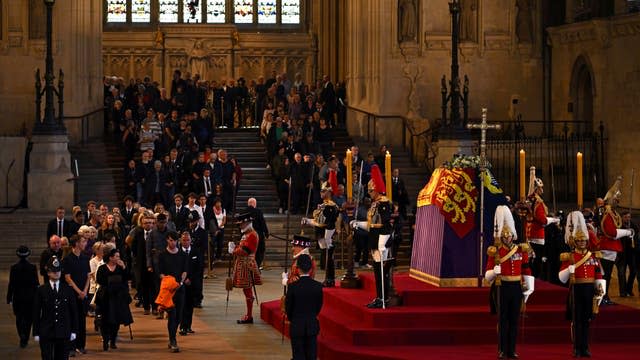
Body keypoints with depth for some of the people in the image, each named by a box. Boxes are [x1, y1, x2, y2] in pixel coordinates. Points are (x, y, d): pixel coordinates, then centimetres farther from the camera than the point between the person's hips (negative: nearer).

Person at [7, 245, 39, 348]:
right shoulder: (33, 267, -10)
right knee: (28, 318, 13)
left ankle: (22, 335, -9)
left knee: (19, 317, 12)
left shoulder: (14, 268, -11)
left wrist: (9, 298, 1)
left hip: (18, 297, 0)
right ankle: (25, 339, 14)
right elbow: (36, 283, -5)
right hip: (30, 297, 0)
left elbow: (11, 284, -7)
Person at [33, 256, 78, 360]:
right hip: (46, 333, -1)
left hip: (64, 333, 1)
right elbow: (36, 313, 2)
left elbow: (74, 311, 7)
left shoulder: (68, 289, 5)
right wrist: (36, 333, -2)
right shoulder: (41, 290, 1)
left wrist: (73, 331, 3)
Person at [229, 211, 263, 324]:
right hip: (242, 265, 10)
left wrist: (233, 251, -8)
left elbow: (245, 251, -21)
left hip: (247, 266, -10)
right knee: (246, 291, 13)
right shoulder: (246, 234, 17)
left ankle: (249, 316, -1)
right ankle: (248, 315, 18)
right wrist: (235, 247, 1)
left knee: (247, 290, -5)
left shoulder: (252, 235, -15)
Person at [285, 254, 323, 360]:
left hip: (297, 327, -3)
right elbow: (319, 306, 4)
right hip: (312, 326, 3)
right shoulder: (318, 286, -7)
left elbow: (288, 307, -4)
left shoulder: (293, 286, -15)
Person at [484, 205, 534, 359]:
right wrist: (494, 271, -22)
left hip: (517, 287, 2)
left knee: (514, 320, 5)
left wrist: (529, 288, 4)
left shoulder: (521, 250, 6)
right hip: (501, 287, -2)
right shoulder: (494, 252, -1)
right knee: (502, 320, 1)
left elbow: (526, 270, 8)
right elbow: (488, 275, -1)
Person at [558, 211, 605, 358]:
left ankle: (585, 348, 11)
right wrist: (570, 266, -21)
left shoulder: (593, 256, 9)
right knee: (576, 320, 0)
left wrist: (600, 291, 2)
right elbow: (562, 278, -5)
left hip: (589, 289, 3)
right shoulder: (569, 257, 0)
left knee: (586, 319, 7)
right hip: (576, 290, -3)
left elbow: (599, 276, 11)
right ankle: (577, 349, 4)